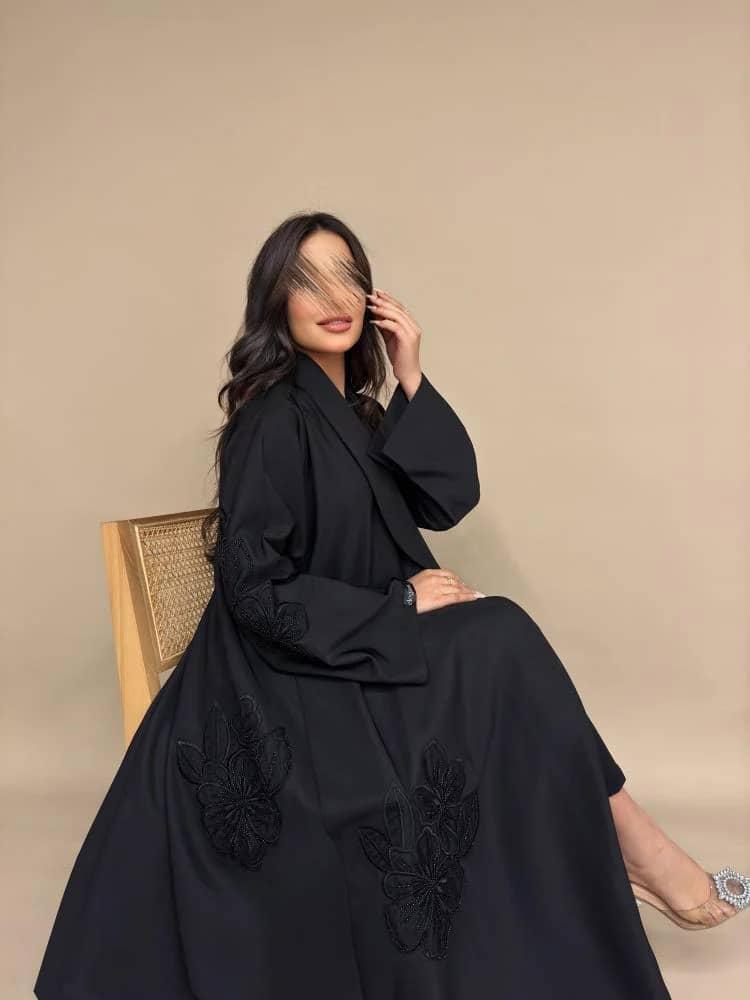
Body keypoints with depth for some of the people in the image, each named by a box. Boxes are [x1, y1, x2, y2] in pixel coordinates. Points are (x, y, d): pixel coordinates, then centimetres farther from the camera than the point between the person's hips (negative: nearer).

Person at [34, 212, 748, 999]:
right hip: (295, 672, -8)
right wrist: (398, 606, -18)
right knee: (503, 645, -18)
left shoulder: (354, 409, 8)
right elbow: (254, 587, -22)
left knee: (502, 655, -10)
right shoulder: (273, 418, -17)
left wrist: (411, 382, -9)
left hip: (352, 652, 8)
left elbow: (450, 498, -1)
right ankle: (623, 842, -2)